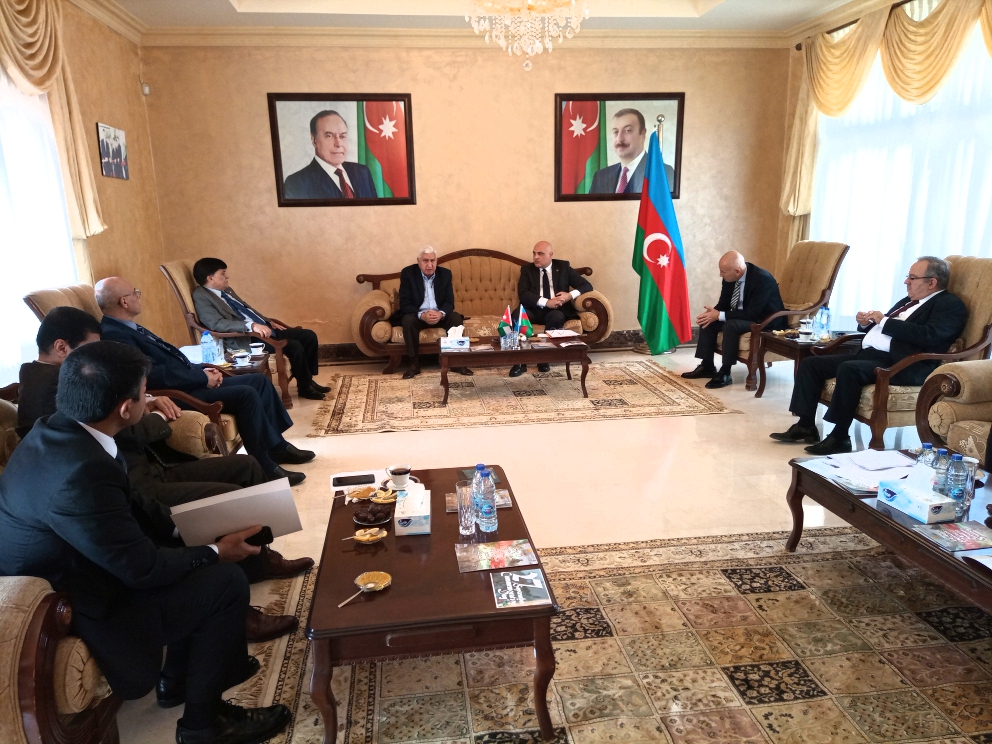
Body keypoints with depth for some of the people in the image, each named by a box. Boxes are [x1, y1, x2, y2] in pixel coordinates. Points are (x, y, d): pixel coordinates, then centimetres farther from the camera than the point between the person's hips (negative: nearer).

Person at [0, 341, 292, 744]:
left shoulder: (51, 430, -5)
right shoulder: (81, 473, -35)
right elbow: (142, 568, -24)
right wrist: (216, 553, -9)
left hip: (70, 573, 9)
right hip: (72, 613, -9)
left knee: (200, 562, 12)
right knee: (226, 582, -10)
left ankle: (181, 676, 26)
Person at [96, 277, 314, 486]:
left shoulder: (126, 328, 16)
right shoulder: (114, 335, -18)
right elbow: (156, 376, -26)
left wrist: (202, 370, 4)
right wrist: (203, 378, -17)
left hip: (188, 383, 11)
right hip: (176, 394, -11)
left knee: (259, 380, 5)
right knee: (247, 394, -26)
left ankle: (277, 446, 11)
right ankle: (264, 467, -15)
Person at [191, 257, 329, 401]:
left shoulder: (227, 290, 18)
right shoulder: (201, 296, -9)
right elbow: (216, 324, -24)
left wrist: (269, 322, 14)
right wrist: (251, 326, -32)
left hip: (264, 328, 10)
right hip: (246, 338, -10)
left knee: (309, 335, 1)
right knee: (294, 346, -25)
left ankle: (309, 379, 12)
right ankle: (305, 387, -5)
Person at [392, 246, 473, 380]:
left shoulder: (445, 273, -2)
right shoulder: (408, 273, -9)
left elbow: (449, 302, -5)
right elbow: (405, 303, -14)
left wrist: (441, 313, -28)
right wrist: (422, 315, -32)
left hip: (440, 315, 2)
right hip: (418, 315, -2)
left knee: (456, 318, -25)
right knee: (408, 320, -33)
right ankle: (414, 364, -23)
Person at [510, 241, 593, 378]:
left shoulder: (563, 267, 11)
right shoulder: (527, 269, 10)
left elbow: (587, 286, 6)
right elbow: (522, 294, -6)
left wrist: (570, 295, -14)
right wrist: (546, 302, -20)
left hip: (556, 311, -1)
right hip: (534, 310, 1)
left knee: (556, 317, -37)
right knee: (517, 314, -32)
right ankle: (520, 361, -28)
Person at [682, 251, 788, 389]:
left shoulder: (762, 279, -29)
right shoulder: (730, 277, -9)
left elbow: (752, 313, -31)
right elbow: (724, 304, 3)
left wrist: (719, 315, -31)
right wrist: (712, 313, -20)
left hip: (766, 320, -8)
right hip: (741, 316, 8)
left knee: (731, 325, -32)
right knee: (708, 321, -7)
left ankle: (725, 373, -21)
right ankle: (707, 366, 1)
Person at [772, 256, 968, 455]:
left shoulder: (951, 305, -1)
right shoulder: (909, 301, 24)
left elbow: (929, 336, -20)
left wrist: (884, 321, -13)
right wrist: (866, 323, 7)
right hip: (868, 353, 10)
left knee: (849, 369, -35)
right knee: (811, 363, -2)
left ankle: (840, 438, -25)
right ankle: (806, 426, 0)